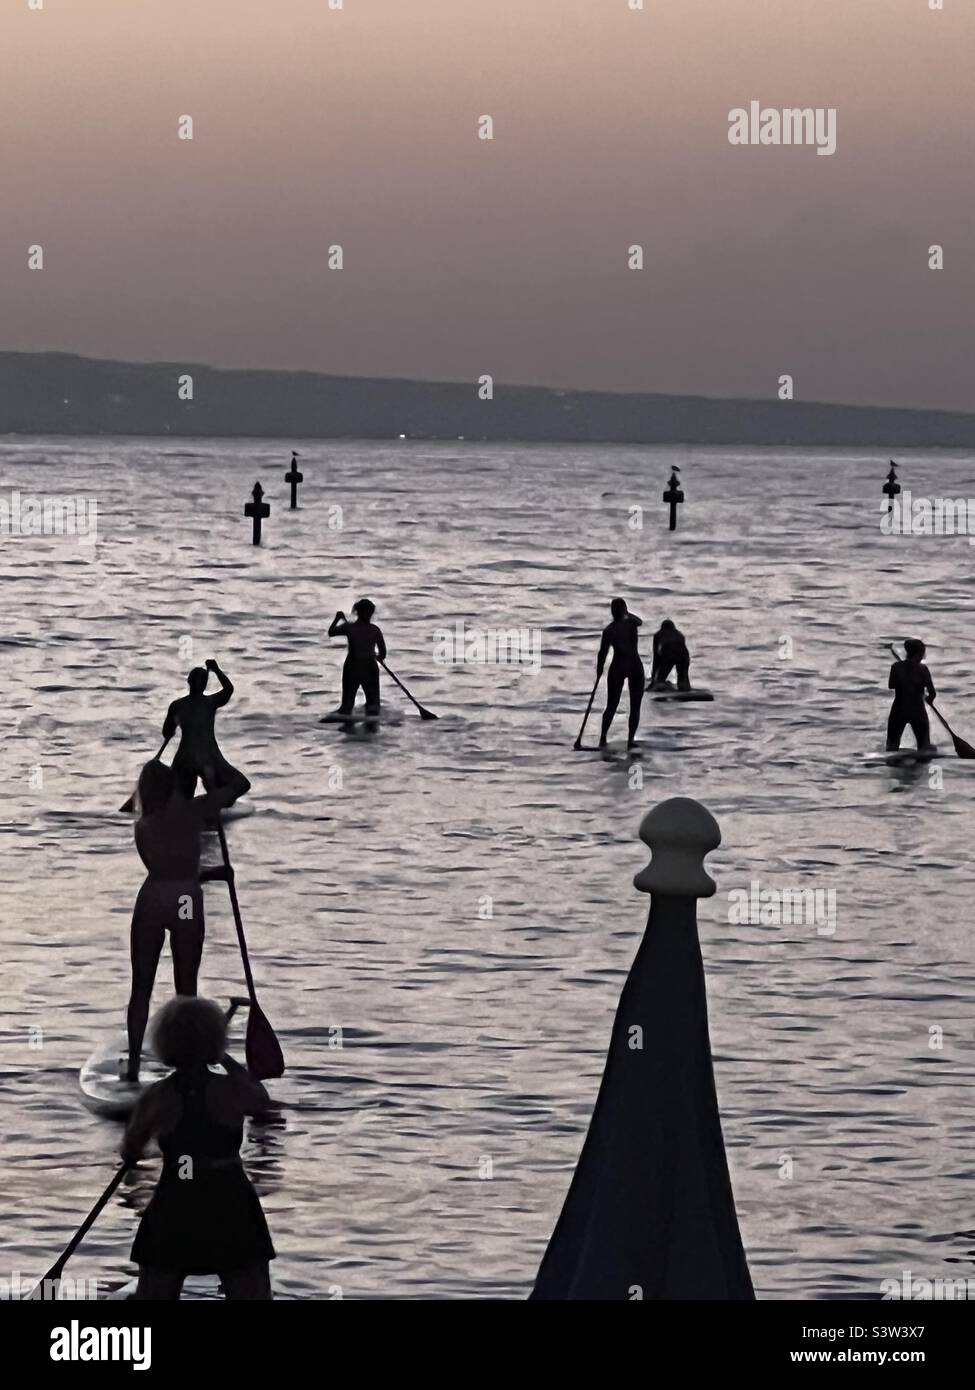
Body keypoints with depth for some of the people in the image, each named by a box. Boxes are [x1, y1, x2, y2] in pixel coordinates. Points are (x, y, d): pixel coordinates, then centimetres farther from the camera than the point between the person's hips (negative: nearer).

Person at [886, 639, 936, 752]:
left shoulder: (896, 667, -6)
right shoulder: (922, 669, -12)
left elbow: (891, 686, 9)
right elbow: (932, 693, -13)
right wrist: (930, 699, 9)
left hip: (898, 711, 2)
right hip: (918, 711, -2)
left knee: (892, 746, 13)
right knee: (925, 747, 10)